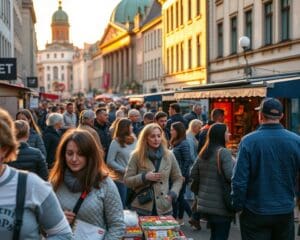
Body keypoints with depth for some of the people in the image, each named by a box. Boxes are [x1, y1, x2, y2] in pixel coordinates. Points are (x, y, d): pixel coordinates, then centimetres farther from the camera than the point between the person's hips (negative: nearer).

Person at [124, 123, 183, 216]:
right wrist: (144, 177, -16)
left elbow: (178, 178, 13)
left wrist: (172, 194, -3)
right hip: (141, 208, -2)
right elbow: (127, 180, -2)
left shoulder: (169, 155, 6)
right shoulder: (137, 155, -1)